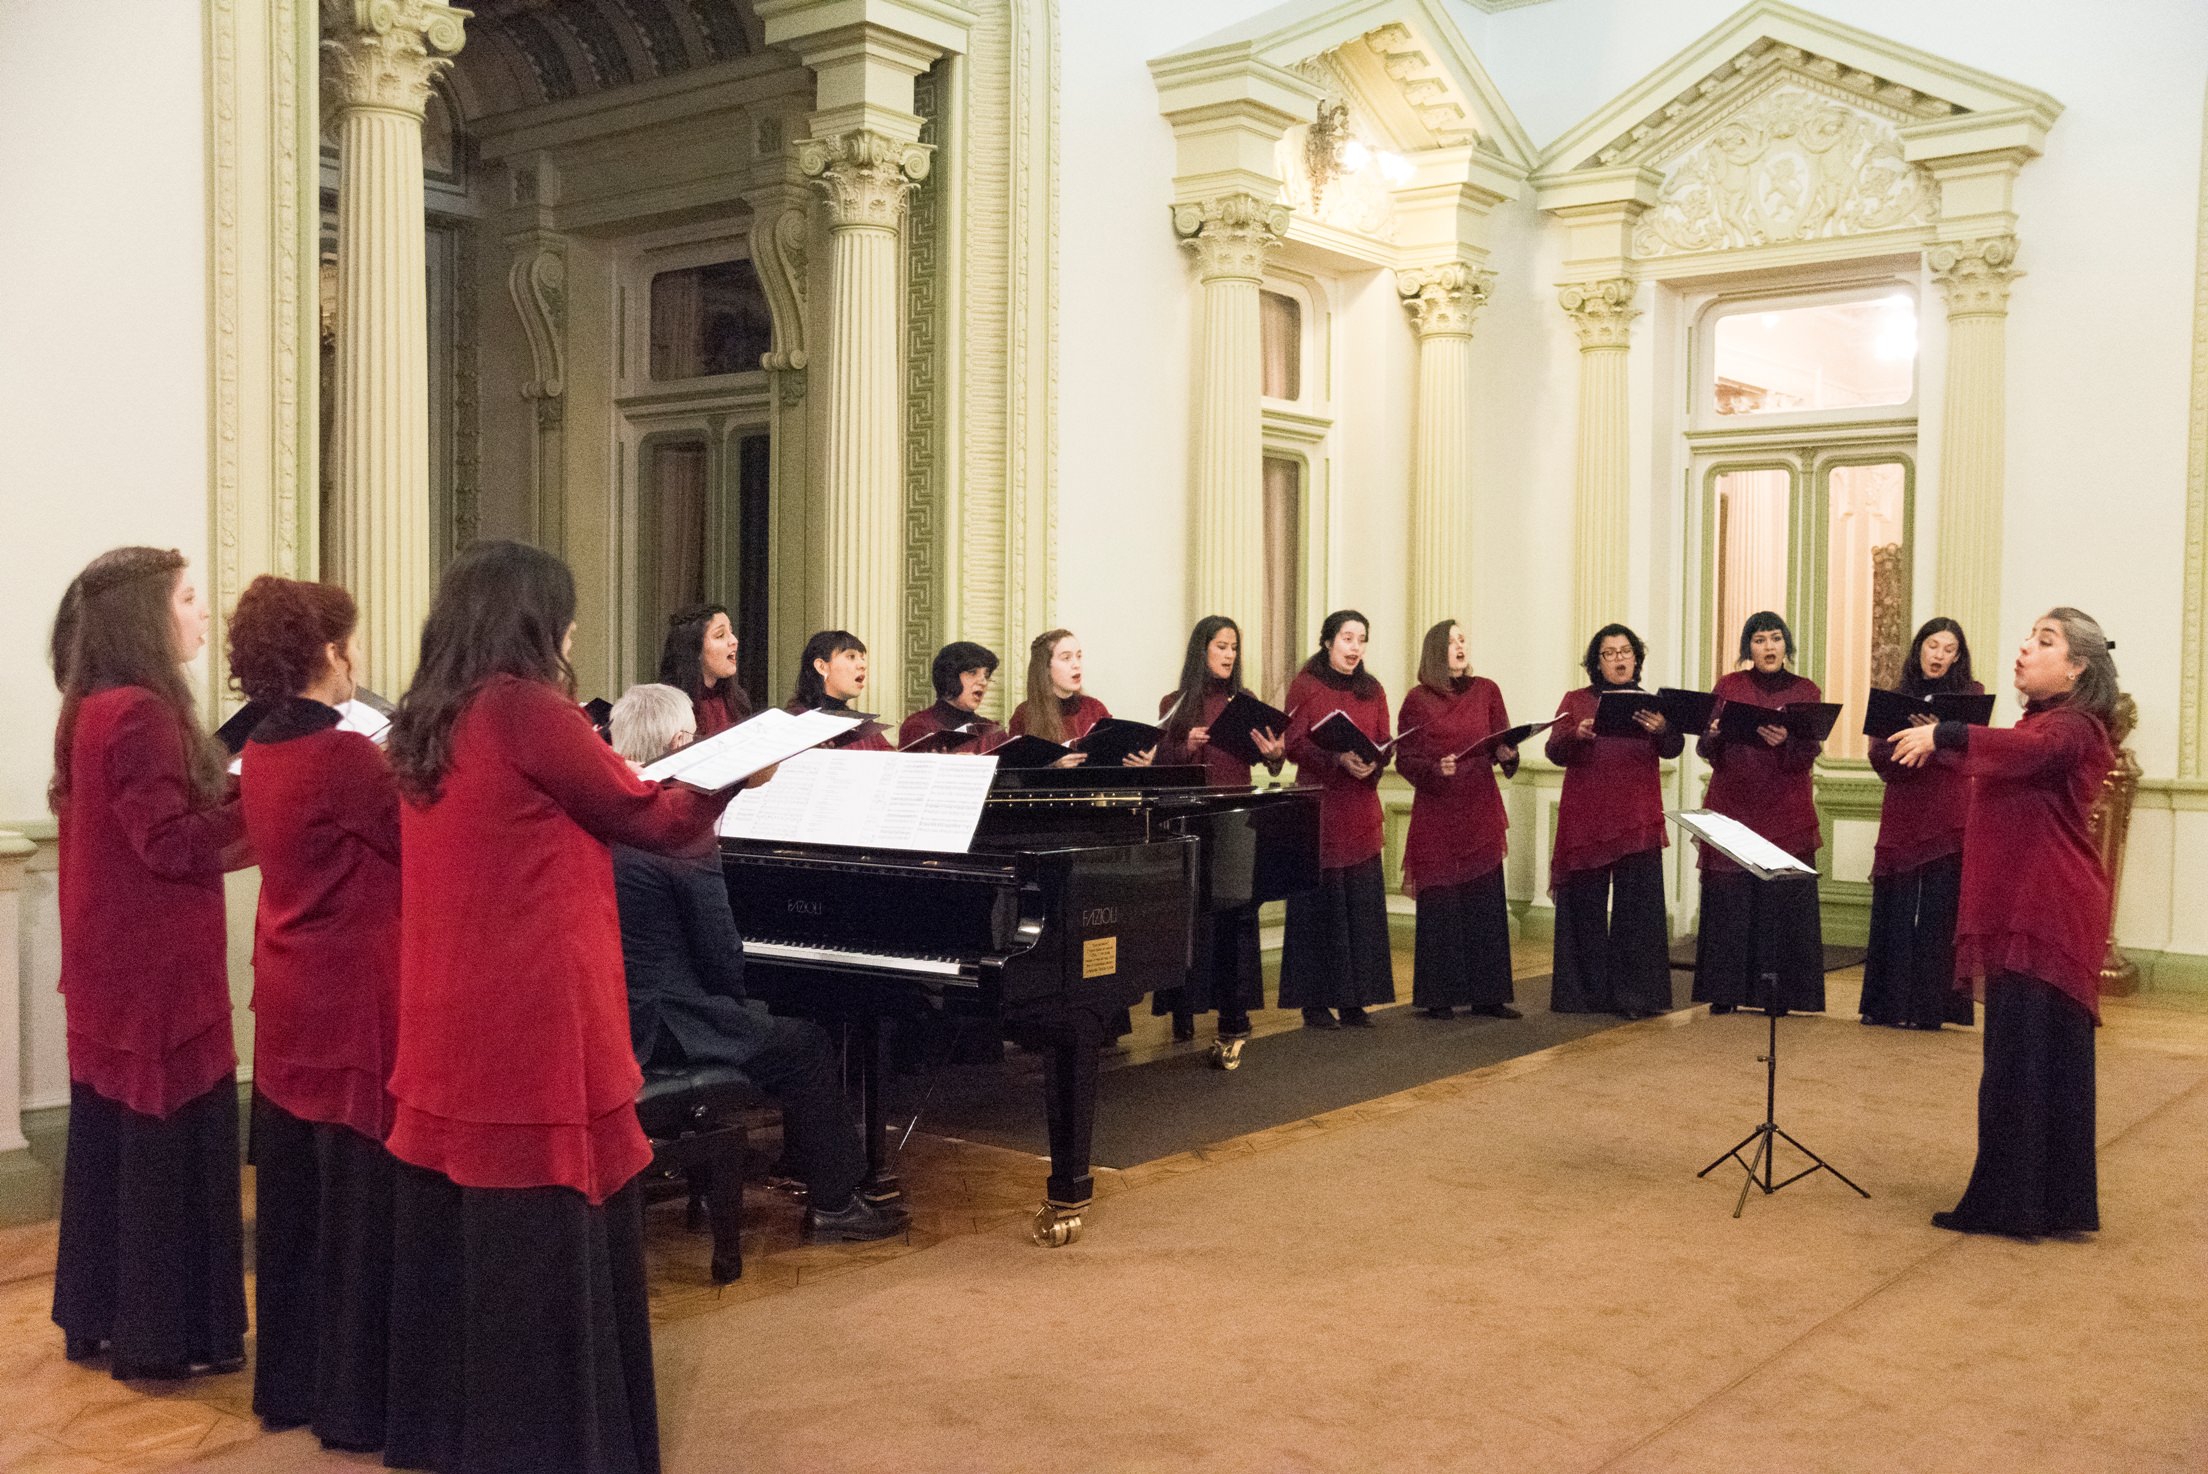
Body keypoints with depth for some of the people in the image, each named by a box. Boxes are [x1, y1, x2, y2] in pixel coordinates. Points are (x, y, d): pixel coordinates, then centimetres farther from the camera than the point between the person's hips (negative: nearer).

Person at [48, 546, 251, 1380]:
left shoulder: (94, 711, 11)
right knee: (170, 1144, 0)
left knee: (113, 1139, 16)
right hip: (159, 975, -10)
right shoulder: (139, 714, -18)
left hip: (115, 976, 10)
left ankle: (99, 1319, 27)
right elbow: (175, 844, -21)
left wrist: (230, 788, 5)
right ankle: (165, 1335, 10)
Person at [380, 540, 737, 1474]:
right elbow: (644, 817, -5)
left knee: (463, 1233, 16)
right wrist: (728, 780, 11)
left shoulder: (428, 725, 10)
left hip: (451, 1026, 9)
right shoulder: (527, 709, -14)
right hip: (532, 1025, -8)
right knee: (547, 1242, 1)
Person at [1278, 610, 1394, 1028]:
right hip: (1319, 805, -4)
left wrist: (1372, 761, -13)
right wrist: (1339, 758, -22)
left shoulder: (1372, 690, 14)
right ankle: (1315, 1002, 4)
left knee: (1362, 906, 2)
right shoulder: (1305, 685, 0)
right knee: (1319, 905, -3)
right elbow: (1295, 744, -8)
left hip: (1361, 809, 4)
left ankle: (1354, 1000, 9)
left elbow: (1385, 743, 9)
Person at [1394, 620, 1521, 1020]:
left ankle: (1487, 994, 8)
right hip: (1436, 811, -3)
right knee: (1439, 903, -1)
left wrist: (1507, 754, -13)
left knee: (1485, 902, 2)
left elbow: (1502, 743, 8)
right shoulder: (1417, 699, 0)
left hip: (1481, 811, 3)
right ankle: (1440, 997, 6)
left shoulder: (1486, 691, 8)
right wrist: (1435, 768, -19)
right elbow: (1404, 758, -2)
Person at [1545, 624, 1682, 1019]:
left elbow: (1674, 749, -5)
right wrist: (1577, 735, -23)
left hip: (1637, 823, 0)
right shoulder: (1575, 701, 8)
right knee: (1585, 908, 2)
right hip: (1585, 820, 0)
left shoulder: (1652, 705, 10)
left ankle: (1637, 995, 2)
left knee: (1638, 905, -3)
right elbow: (1554, 751, -2)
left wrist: (1662, 729, -26)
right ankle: (1585, 993, 11)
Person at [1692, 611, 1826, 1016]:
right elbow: (1705, 748, 5)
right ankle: (1725, 993, 4)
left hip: (1785, 816, 0)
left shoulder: (1806, 691, 7)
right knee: (1728, 902, -2)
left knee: (1782, 903, -3)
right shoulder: (1728, 687, 9)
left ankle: (1778, 993, 3)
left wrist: (1785, 741, -23)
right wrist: (1715, 734, -17)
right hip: (1731, 808, 1)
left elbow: (1809, 754, -3)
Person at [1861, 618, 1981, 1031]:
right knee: (1894, 911, 2)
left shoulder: (1969, 695, 5)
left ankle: (1928, 1007, 2)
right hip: (1902, 815, 3)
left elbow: (1968, 753, -8)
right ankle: (1888, 1004, 9)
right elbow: (1879, 756, 3)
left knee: (1938, 913, -3)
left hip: (1947, 817, -3)